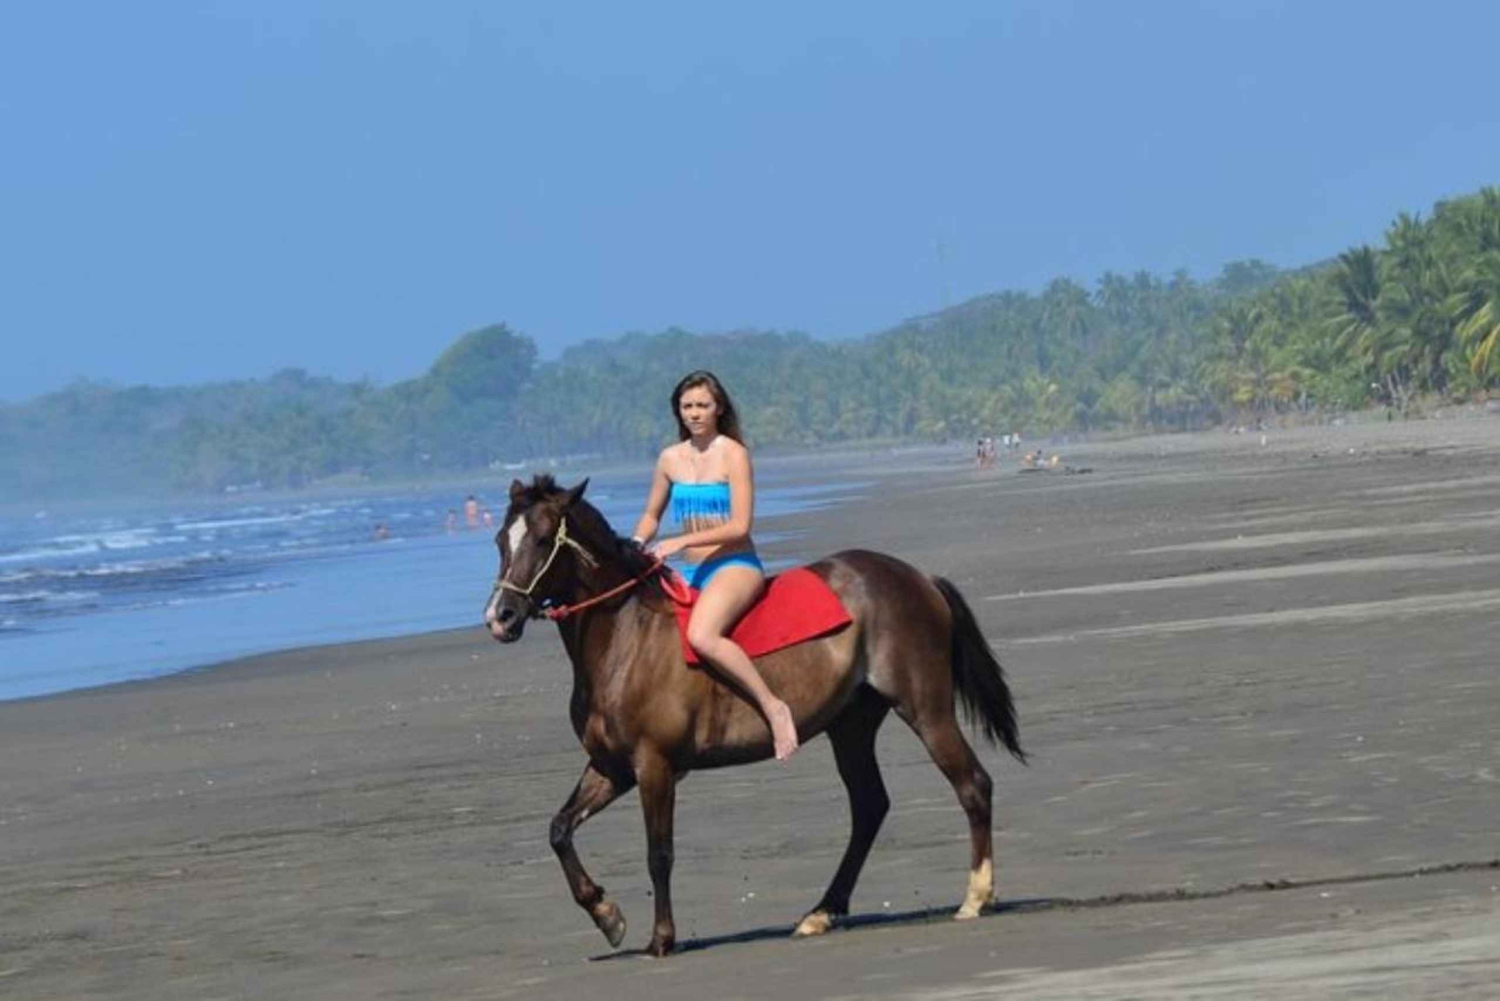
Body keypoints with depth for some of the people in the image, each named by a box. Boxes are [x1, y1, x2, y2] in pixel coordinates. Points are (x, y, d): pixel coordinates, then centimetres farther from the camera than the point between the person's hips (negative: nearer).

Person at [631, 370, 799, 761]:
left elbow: (740, 526, -14)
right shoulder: (670, 459, 9)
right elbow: (651, 516, 21)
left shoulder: (733, 454, -8)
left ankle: (773, 706, -25)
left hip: (735, 566, -7)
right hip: (690, 571, 8)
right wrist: (636, 547, 0)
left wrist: (681, 542, -20)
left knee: (702, 634, -34)